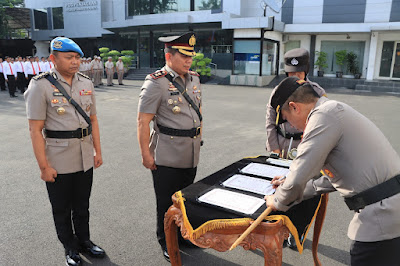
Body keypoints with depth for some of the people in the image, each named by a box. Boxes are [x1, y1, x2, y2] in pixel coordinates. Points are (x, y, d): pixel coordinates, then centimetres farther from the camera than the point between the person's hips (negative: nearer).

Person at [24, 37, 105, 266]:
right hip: (58, 163, -4)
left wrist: (98, 151, 8)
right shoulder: (41, 86, -12)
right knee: (62, 209, 14)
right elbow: (35, 129, -13)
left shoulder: (86, 83, 4)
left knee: (82, 205, 20)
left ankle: (84, 240, 39)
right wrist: (43, 166, -14)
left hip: (85, 159, 4)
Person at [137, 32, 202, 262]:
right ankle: (166, 243, 31)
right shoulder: (156, 83, -15)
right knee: (167, 202, 10)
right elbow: (143, 122, -15)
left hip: (191, 154, 6)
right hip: (167, 157, -6)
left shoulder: (194, 79, 7)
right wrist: (146, 154, -15)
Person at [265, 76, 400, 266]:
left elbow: (298, 177, -19)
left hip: (383, 220, -10)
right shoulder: (337, 110, 16)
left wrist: (278, 201, 0)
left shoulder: (324, 115, -16)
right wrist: (290, 187, 23)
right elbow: (335, 179, 23)